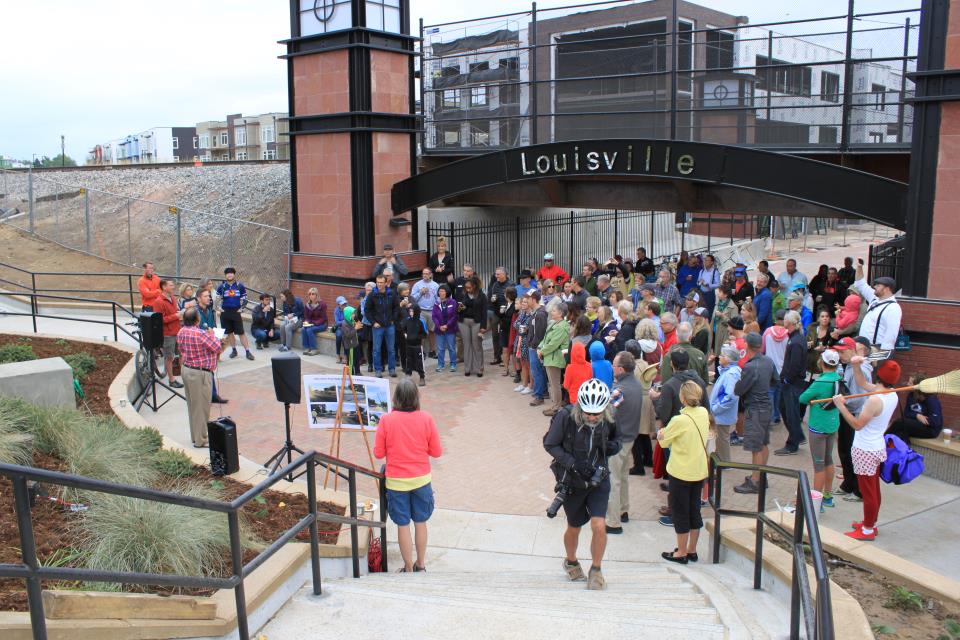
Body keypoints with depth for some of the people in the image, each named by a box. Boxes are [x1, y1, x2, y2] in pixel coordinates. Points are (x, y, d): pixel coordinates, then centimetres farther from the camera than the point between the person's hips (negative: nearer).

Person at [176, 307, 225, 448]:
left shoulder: (181, 332, 1)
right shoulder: (201, 334, -25)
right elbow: (218, 348, -17)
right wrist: (212, 335, -1)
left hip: (187, 370, 8)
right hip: (200, 373, -8)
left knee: (192, 405, 18)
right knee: (201, 407, 2)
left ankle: (195, 436, 30)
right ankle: (200, 440, 10)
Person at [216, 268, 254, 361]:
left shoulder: (240, 285, 2)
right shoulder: (222, 286, 4)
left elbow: (244, 298, 8)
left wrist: (242, 308, -1)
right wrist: (219, 308, 2)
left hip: (236, 312, -2)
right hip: (225, 312, 2)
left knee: (241, 332, -3)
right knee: (229, 332, 8)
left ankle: (247, 352, -2)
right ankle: (234, 350, 20)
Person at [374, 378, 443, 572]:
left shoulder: (386, 420, -12)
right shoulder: (426, 419, -10)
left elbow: (378, 453, -6)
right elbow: (436, 451, -4)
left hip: (396, 482, -1)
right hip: (421, 479, 1)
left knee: (403, 525, 10)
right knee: (420, 522, 17)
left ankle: (408, 568, 20)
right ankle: (420, 564, 31)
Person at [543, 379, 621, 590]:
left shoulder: (608, 421, -11)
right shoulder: (566, 417, -22)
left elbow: (616, 440, 9)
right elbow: (550, 444, -12)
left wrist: (613, 446, -16)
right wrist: (572, 463, -23)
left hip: (598, 479, 1)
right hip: (572, 481, -1)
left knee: (599, 526, -12)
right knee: (574, 527, 15)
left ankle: (596, 569, 13)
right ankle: (571, 562, 45)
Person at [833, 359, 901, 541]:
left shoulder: (875, 400, -28)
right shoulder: (893, 396, -1)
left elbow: (857, 424, -22)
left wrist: (841, 406, -19)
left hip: (865, 451, -9)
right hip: (878, 448, 9)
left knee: (868, 491, 4)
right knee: (874, 490, 20)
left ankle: (868, 530, 15)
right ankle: (871, 523, 35)